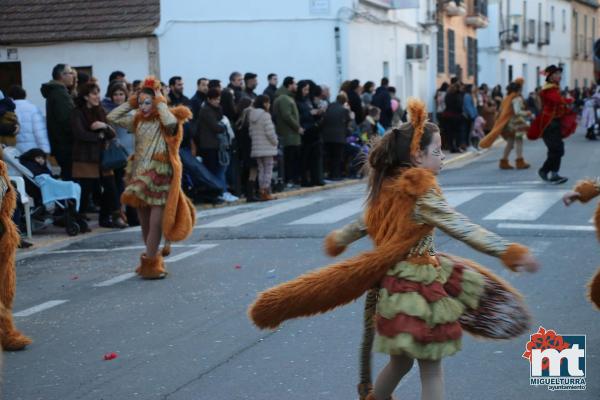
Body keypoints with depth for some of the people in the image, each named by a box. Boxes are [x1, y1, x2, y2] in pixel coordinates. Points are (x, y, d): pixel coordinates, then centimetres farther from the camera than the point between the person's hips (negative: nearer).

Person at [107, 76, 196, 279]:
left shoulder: (164, 122, -7)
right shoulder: (138, 120, 9)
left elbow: (172, 122, -31)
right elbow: (112, 117, 7)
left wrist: (160, 102, -17)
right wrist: (131, 102, 4)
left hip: (159, 177, -6)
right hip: (140, 176, 6)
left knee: (155, 224, -7)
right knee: (144, 223, 11)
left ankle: (149, 263, 1)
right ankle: (152, 261, 24)